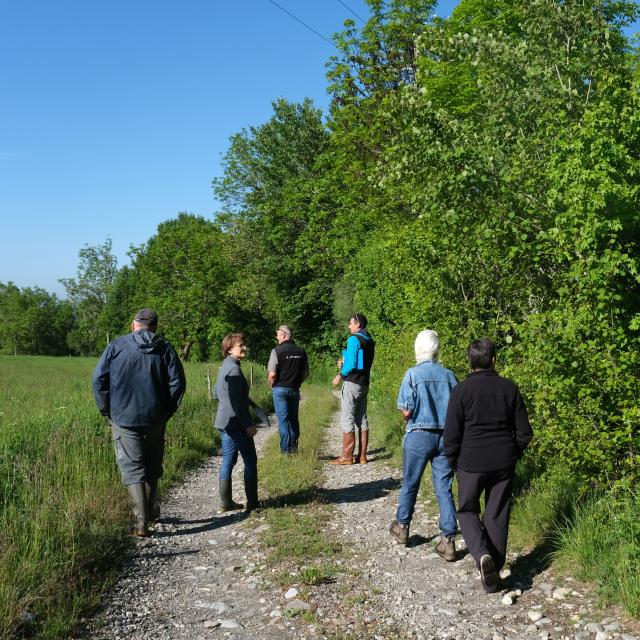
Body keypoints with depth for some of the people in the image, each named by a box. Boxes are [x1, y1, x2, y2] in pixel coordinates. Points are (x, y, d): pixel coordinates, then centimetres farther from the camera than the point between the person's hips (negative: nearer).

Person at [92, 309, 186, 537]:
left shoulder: (117, 346, -1)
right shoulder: (165, 349, 2)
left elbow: (99, 380, -3)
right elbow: (178, 382, -3)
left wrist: (107, 411, 6)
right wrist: (167, 411, 7)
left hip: (123, 418, -2)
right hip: (155, 419, 2)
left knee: (132, 468, 0)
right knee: (152, 467, 18)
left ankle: (141, 520, -11)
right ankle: (150, 511, 31)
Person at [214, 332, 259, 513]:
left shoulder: (223, 367, 13)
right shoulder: (234, 369, -18)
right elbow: (237, 402, -21)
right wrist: (249, 424, -17)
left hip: (223, 422, 9)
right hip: (236, 423, -9)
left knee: (228, 460, 12)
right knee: (250, 460, 1)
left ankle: (226, 503, 16)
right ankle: (252, 503, 6)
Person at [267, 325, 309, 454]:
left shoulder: (277, 351, -12)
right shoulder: (301, 351, 4)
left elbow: (272, 374, -17)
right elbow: (306, 373, 8)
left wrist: (271, 385, 1)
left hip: (280, 389, -5)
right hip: (295, 390, 5)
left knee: (283, 419, -1)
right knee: (294, 419, 14)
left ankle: (285, 450, 0)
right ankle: (294, 448, 18)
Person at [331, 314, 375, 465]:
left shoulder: (354, 339, -13)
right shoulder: (370, 341, 13)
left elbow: (351, 364, -19)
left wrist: (340, 376, -6)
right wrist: (343, 364, 12)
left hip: (352, 383, -8)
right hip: (364, 383, 8)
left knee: (347, 419, -3)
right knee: (362, 419, 10)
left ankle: (347, 456, -2)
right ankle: (362, 456, 12)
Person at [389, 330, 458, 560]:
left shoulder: (413, 374, -12)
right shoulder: (449, 376, 0)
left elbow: (406, 412, -14)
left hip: (419, 436, -3)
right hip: (445, 436, 3)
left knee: (410, 485, 15)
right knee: (444, 489, 6)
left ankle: (402, 527, 33)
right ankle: (448, 540, 3)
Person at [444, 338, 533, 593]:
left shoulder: (461, 390, -10)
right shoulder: (509, 388, -2)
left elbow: (451, 435, -9)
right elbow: (524, 432, 2)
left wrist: (453, 463, 7)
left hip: (471, 462, -2)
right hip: (504, 463, 3)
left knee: (467, 510, 15)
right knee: (497, 516, 13)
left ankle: (482, 554, -10)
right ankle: (494, 572, 18)